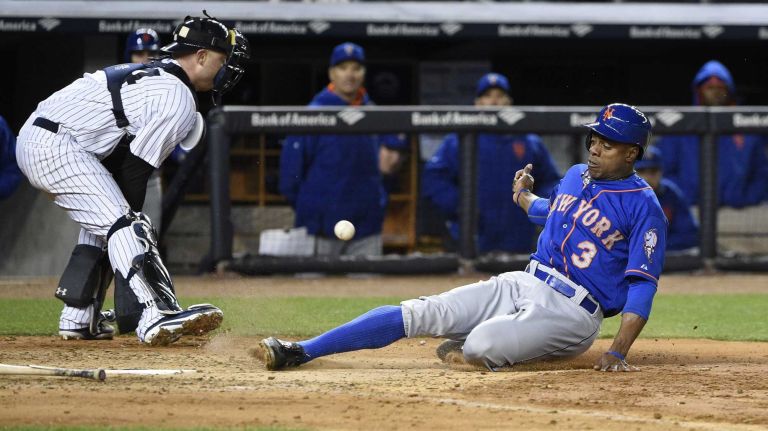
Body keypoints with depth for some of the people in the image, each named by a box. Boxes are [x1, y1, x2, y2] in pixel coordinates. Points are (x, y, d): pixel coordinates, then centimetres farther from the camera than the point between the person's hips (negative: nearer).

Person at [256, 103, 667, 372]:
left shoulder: (643, 207, -10)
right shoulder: (576, 177, 15)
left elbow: (641, 286, -16)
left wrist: (617, 353, -24)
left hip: (571, 313, -7)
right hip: (520, 285, 7)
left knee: (480, 348, -33)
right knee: (419, 313, -9)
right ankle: (299, 352, -11)